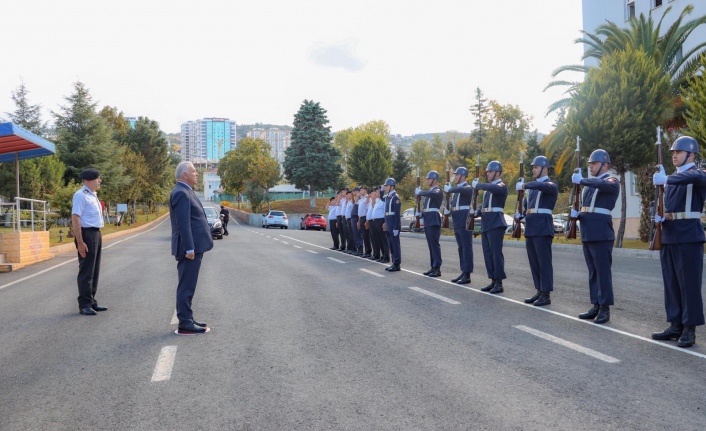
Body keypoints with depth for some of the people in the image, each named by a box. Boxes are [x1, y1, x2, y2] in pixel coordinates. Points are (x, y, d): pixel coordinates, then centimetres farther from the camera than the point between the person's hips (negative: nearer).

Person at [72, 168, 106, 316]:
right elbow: (75, 219, -20)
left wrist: (98, 236, 16)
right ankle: (84, 305, 5)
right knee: (86, 271, -3)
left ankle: (92, 302, 24)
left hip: (96, 234, 10)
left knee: (94, 271, 15)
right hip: (87, 234, -10)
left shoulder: (93, 195, 15)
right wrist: (80, 242, -23)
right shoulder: (81, 195, -14)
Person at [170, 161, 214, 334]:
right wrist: (189, 248, -24)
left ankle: (187, 319, 24)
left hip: (194, 247, 10)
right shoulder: (181, 193, -16)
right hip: (190, 248, -10)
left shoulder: (186, 191, 17)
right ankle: (185, 323, 1)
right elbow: (183, 224, -22)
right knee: (186, 287, -4)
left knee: (188, 286, 15)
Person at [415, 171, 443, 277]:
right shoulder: (429, 191, 19)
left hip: (434, 221, -9)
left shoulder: (438, 191, -8)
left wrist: (419, 192, -18)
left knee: (434, 244, -9)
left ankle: (437, 269, -7)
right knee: (430, 244, 10)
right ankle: (433, 267, 15)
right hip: (427, 221, 9)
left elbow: (431, 194, -32)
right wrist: (420, 213, 6)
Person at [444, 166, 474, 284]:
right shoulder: (456, 189, 18)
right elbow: (452, 202, 20)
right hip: (457, 222, 9)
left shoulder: (468, 188, -9)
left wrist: (449, 189, -17)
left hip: (465, 221, -9)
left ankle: (467, 275, -4)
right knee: (461, 248, 11)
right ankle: (463, 272, 17)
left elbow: (460, 189, -32)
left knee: (466, 247, -6)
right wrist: (447, 209, 0)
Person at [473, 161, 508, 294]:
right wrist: (476, 213, 6)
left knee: (496, 253, -6)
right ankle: (493, 281, 17)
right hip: (485, 224, 9)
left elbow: (492, 188, -31)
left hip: (496, 224, -9)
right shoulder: (488, 187, 18)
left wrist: (477, 184, -18)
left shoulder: (501, 186, -8)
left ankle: (499, 283, -1)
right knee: (487, 253, 9)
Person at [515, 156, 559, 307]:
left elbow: (542, 185, -29)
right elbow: (526, 205, 24)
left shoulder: (551, 185, -4)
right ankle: (539, 291, 19)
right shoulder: (532, 187, 20)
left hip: (543, 228, -8)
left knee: (544, 261, -5)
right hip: (530, 229, 8)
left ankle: (546, 295, 0)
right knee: (534, 262, 11)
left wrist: (524, 185, -32)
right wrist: (520, 215, 6)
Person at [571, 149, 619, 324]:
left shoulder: (612, 181, -4)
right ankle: (596, 306, 18)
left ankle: (605, 308, 2)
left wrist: (580, 180, -23)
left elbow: (603, 184, -29)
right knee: (593, 271, 11)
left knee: (603, 271, -4)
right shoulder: (589, 184, 19)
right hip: (587, 233, 8)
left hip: (601, 233, -8)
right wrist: (576, 213, 1)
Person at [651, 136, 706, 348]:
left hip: (689, 237, -7)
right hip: (668, 237, 7)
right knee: (671, 284, 9)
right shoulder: (671, 178, 18)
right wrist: (659, 215, -2)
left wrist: (666, 179, -42)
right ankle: (676, 326, 17)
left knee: (689, 284, -3)